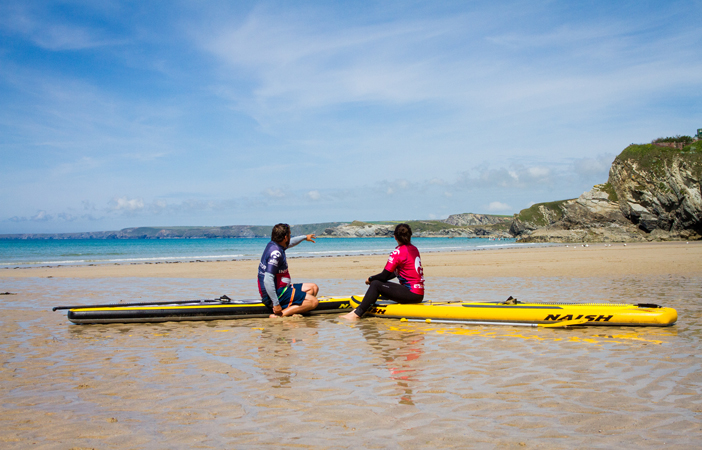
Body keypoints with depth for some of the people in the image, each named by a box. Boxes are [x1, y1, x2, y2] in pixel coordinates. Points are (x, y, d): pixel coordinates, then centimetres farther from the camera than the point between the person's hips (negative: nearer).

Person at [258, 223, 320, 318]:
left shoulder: (273, 245, 10)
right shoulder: (275, 253, -22)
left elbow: (290, 243, 35)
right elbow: (267, 280, -29)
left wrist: (305, 237, 51)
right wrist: (276, 303, -29)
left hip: (280, 289, 11)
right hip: (277, 294, -11)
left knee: (313, 288, 17)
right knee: (314, 301, -18)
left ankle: (295, 310, -4)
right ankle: (281, 314, -21)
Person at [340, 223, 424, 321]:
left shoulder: (398, 252, -12)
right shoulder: (414, 249, 13)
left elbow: (384, 275, -9)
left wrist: (370, 279, 9)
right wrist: (375, 279, 22)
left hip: (412, 294, -9)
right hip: (420, 295, 9)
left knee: (375, 285, -6)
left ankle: (357, 314, -6)